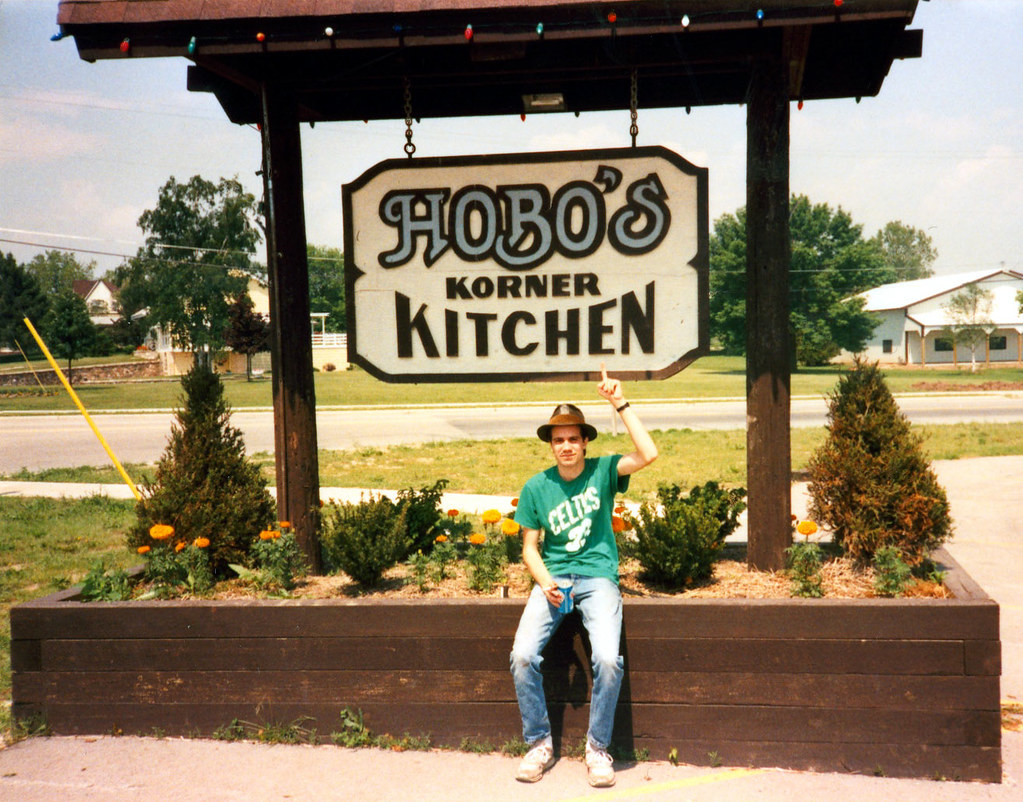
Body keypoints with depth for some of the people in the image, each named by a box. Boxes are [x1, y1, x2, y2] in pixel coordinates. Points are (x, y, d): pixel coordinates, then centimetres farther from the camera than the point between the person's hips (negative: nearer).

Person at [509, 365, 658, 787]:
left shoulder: (602, 471, 0)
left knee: (608, 659, -26)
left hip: (597, 576, -2)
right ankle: (539, 742, 1)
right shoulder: (536, 488, 4)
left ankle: (598, 746, -2)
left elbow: (648, 454, -17)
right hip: (552, 577, 2)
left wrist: (620, 403, -19)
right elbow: (530, 546, 8)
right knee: (522, 655, -21)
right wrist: (545, 582, -11)